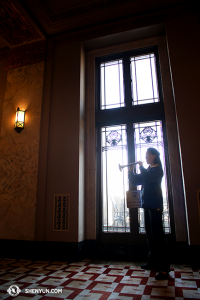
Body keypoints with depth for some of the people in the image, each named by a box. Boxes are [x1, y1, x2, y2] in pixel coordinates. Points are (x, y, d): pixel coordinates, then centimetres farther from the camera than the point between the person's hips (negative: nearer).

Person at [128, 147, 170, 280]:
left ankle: (164, 268, -3)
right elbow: (134, 181, 16)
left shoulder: (157, 169, -6)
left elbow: (147, 178, -25)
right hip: (147, 205, 9)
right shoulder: (147, 170, 19)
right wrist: (131, 171, 1)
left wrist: (141, 167, -10)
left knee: (158, 235, -9)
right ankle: (153, 262, 26)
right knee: (150, 234, 14)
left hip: (155, 205, -9)